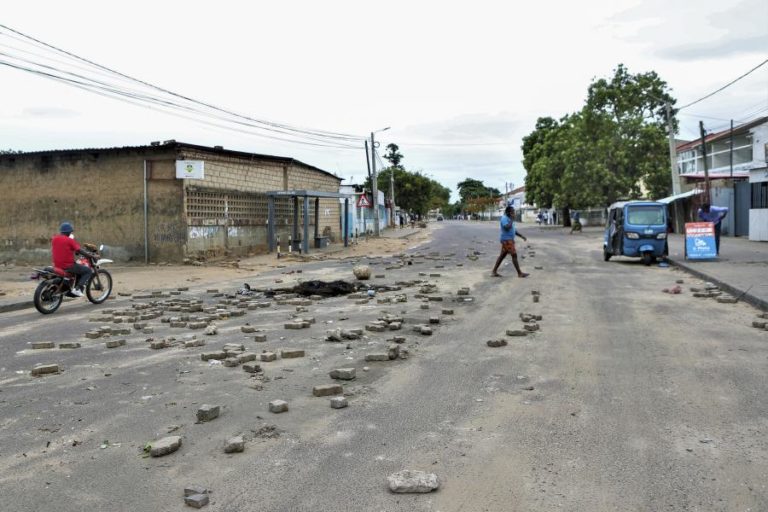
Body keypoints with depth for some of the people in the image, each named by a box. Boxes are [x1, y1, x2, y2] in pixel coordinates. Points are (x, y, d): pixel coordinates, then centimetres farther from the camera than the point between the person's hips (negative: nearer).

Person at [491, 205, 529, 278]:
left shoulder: (509, 219, 17)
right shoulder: (504, 218, -14)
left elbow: (514, 230, 21)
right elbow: (507, 228, -30)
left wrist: (522, 236, 13)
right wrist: (512, 220, -22)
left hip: (509, 240, 10)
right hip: (506, 240, -10)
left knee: (502, 256, 11)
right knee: (514, 255, -9)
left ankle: (494, 271, 14)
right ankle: (520, 273, -5)